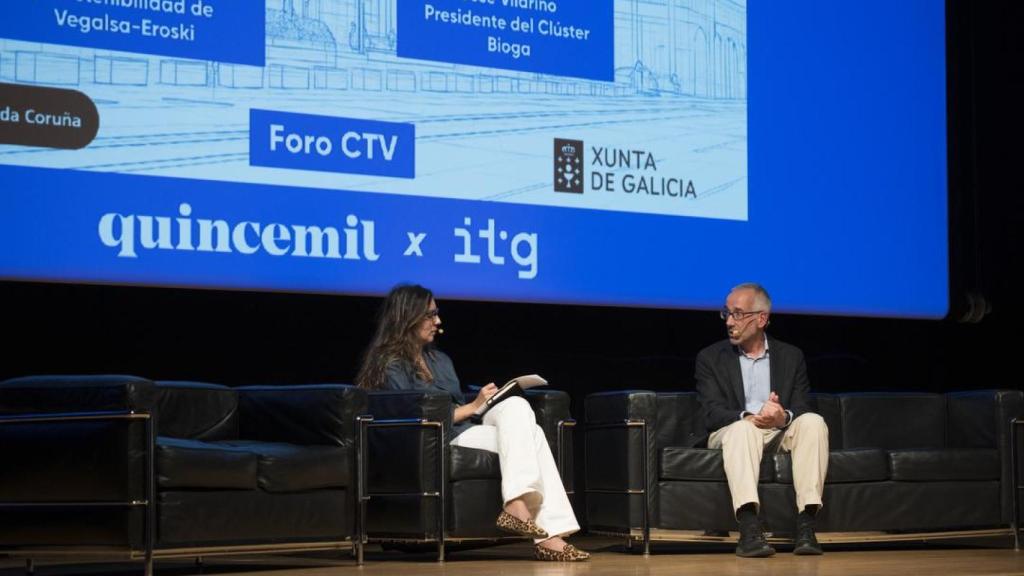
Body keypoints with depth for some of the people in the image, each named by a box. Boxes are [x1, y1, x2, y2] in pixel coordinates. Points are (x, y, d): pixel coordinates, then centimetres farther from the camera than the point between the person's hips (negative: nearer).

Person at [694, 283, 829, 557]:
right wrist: (750, 417, -28)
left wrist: (783, 417, -25)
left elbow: (801, 409, 1)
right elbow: (712, 414, -7)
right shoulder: (710, 358, 6)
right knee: (742, 428, -37)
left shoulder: (791, 356, 12)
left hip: (781, 433, 2)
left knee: (813, 422, -29)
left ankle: (806, 524, -38)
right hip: (732, 434, -2)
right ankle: (749, 529, -54)